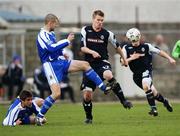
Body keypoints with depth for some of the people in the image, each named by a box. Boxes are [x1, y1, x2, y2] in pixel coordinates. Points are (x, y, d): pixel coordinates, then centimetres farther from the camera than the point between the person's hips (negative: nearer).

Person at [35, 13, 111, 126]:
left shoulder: (51, 34, 15)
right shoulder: (42, 35, -14)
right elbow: (51, 48, -29)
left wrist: (62, 53, 14)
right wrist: (67, 41, -20)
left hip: (60, 62, 9)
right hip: (51, 65, -9)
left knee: (85, 65, -1)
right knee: (56, 93, -18)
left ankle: (103, 88, 1)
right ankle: (39, 116, -6)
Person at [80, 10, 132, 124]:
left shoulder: (107, 34, -1)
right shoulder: (85, 30, 0)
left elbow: (117, 46, 14)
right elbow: (82, 47, -2)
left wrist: (124, 59, 25)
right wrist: (92, 52, -22)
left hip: (103, 62, -2)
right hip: (90, 64, 2)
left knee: (108, 75, -37)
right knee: (87, 94, -3)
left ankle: (123, 101, -29)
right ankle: (89, 117, 19)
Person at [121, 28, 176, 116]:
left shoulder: (146, 46, -3)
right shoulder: (126, 48, -1)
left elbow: (159, 52, 6)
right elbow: (122, 62, -5)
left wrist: (169, 58, 1)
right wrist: (131, 58, -21)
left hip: (146, 70, -3)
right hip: (136, 74, 3)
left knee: (145, 86, -31)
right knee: (153, 93, 8)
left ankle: (153, 108, -20)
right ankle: (164, 101, 38)